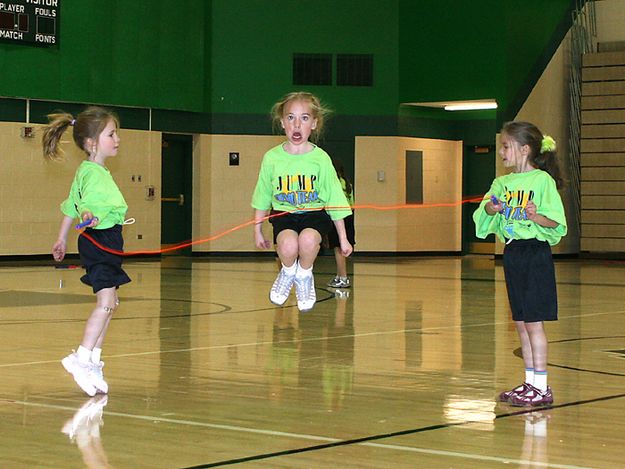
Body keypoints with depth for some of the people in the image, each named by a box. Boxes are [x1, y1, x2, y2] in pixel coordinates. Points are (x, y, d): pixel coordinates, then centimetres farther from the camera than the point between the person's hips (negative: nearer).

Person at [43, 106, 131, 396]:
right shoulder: (93, 173, -16)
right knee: (106, 300, -18)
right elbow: (86, 202, -29)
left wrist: (62, 238, 30)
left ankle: (93, 361, 18)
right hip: (100, 240, -11)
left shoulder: (87, 170, 15)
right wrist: (89, 216, -50)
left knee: (109, 303, 13)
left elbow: (72, 205, 23)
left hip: (106, 241, 11)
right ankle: (82, 358, -20)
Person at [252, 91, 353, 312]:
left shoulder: (321, 159, -5)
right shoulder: (272, 158, -2)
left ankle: (304, 275, 0)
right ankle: (288, 272, 5)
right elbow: (262, 199, 11)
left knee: (308, 240, -35)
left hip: (314, 213, -1)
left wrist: (343, 238, 4)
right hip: (283, 213, 1)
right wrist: (257, 231, 13)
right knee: (288, 244, -32)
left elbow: (336, 202, 2)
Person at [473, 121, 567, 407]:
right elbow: (485, 211, 8)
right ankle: (530, 383, 18)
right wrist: (491, 208, -13)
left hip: (536, 252, -7)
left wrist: (536, 216, -29)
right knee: (520, 323, 10)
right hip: (512, 252, 7)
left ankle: (541, 388, -1)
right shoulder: (502, 183, 11)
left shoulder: (542, 180, -8)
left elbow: (556, 222, -11)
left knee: (533, 321, -6)